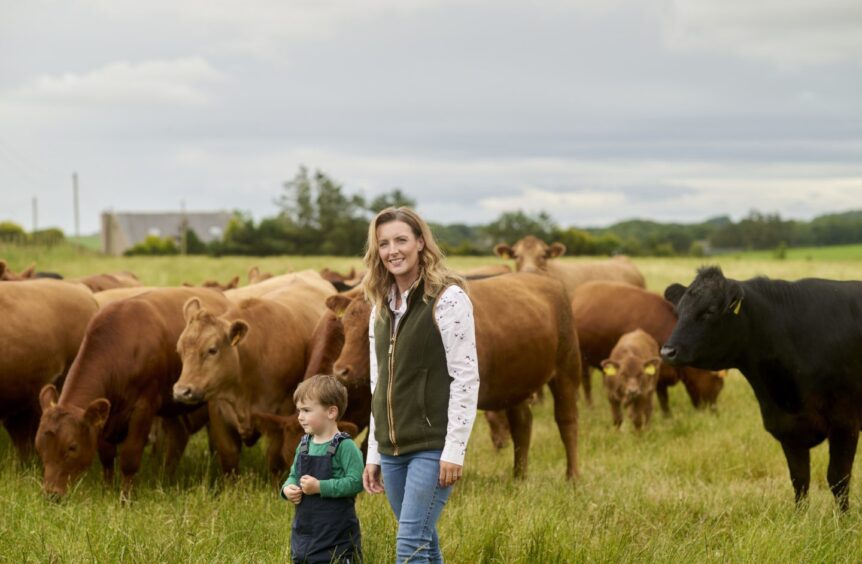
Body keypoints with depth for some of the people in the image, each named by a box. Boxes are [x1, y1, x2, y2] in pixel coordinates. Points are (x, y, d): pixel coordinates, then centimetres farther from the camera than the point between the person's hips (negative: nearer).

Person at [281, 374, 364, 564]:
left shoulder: (344, 446, -13)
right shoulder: (304, 445, 10)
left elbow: (356, 482, -21)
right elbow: (294, 476, 21)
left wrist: (320, 487, -23)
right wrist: (287, 489, -1)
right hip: (304, 531, 7)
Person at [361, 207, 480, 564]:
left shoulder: (447, 299, -8)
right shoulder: (381, 306, 13)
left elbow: (466, 378, -12)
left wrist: (455, 450, -16)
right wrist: (373, 453, 16)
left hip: (433, 447, -7)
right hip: (392, 450, 7)